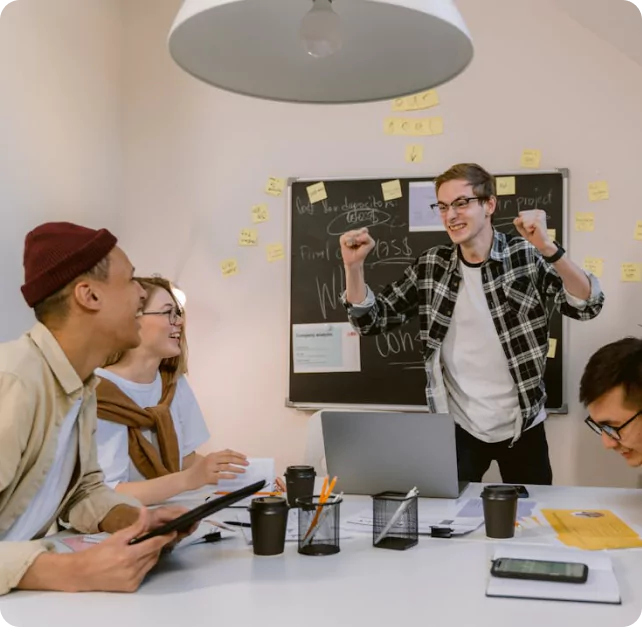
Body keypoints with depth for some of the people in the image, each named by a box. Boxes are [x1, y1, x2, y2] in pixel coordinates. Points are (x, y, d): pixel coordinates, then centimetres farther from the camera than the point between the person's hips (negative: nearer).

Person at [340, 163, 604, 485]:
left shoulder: (527, 256, -9)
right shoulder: (430, 266, -2)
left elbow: (587, 306, -19)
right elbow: (370, 320, 1)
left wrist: (548, 249, -34)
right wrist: (354, 266, -16)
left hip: (522, 426, -1)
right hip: (457, 428, 1)